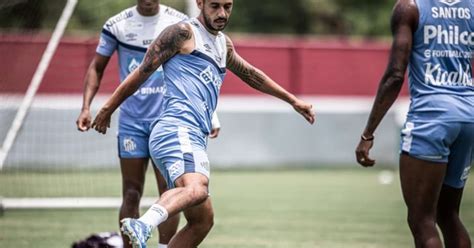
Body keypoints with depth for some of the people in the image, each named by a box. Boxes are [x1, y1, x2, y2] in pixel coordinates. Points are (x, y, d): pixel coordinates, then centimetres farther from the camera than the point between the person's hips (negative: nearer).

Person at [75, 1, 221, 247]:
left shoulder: (180, 23, 0)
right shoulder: (117, 25, 0)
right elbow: (96, 67, 9)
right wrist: (86, 107, -3)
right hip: (131, 122, 0)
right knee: (131, 194, 2)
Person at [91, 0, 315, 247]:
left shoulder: (224, 44, 28)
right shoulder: (183, 33, 2)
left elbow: (250, 74, 43)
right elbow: (143, 71, 2)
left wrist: (292, 100, 50)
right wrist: (107, 109, 3)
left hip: (194, 138, 10)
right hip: (177, 129, -10)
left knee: (202, 220, 7)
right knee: (196, 189, -37)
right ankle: (143, 225, -59)